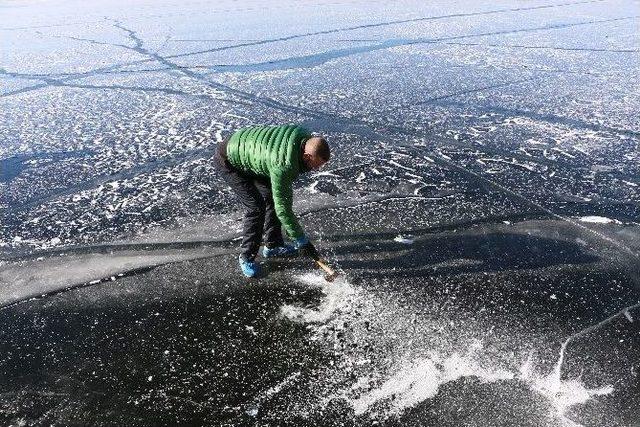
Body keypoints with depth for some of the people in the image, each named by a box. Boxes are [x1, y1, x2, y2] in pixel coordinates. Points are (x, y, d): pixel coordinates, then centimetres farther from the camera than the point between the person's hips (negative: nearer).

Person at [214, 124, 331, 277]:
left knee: (272, 197, 7)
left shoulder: (305, 135, -16)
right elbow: (282, 209, -33)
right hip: (228, 161, -9)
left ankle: (272, 245, 23)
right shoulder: (283, 166, -39)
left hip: (247, 148, 9)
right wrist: (301, 241, -25)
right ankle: (246, 257, 3)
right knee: (256, 207, -15)